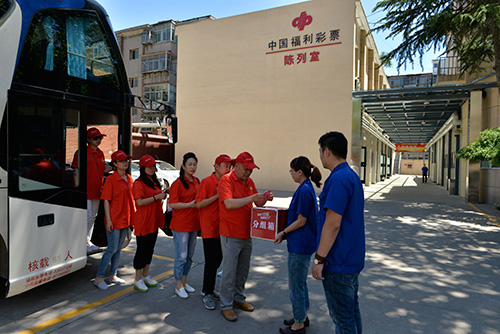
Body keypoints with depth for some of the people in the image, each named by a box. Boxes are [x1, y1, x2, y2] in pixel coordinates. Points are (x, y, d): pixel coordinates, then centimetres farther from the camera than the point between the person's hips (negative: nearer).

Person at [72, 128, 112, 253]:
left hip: (97, 190, 7)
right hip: (86, 190, -7)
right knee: (89, 216, -7)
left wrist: (112, 168, 4)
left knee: (94, 216, 13)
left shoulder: (100, 153, 14)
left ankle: (88, 241, 25)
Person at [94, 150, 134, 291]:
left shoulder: (129, 179, 9)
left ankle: (113, 275, 27)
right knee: (112, 249, -2)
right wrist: (108, 220, -16)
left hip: (125, 219, 7)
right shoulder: (111, 179, -10)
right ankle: (99, 277, 12)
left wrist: (133, 217, 13)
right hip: (114, 220, -6)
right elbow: (106, 200, -11)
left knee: (118, 249, 15)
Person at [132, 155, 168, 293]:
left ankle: (145, 276, 30)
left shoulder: (155, 182, 14)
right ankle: (138, 280, 15)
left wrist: (163, 195, 9)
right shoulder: (139, 183, -13)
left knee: (150, 249, 16)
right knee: (142, 250, 2)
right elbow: (139, 202, -24)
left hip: (154, 222, 8)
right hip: (143, 223, -8)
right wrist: (157, 197, -24)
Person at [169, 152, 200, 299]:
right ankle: (178, 286, 17)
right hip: (181, 225, -7)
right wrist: (190, 204, -22)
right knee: (181, 256, 1)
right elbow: (172, 204, -17)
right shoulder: (178, 183, -12)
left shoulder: (197, 182, 10)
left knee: (190, 256, 16)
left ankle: (184, 282, 31)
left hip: (194, 224, 7)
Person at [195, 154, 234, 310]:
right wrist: (217, 195, -20)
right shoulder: (206, 182, -10)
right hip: (209, 229, -6)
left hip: (221, 229, 7)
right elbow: (199, 204, -15)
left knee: (217, 260, 14)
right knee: (211, 262, -3)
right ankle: (208, 294, 13)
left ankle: (207, 289, 31)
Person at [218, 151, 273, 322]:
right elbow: (229, 203, -25)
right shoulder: (226, 180, -12)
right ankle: (226, 305, 17)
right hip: (231, 235, -7)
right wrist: (252, 198, -28)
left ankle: (239, 298, 34)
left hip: (246, 234, 7)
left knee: (243, 270, 17)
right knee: (229, 271, 2)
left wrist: (264, 199, -7)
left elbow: (257, 203, 15)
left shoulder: (249, 182, 10)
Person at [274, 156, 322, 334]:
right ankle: (303, 316, 38)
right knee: (301, 282, 22)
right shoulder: (307, 188, 8)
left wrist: (283, 233, -11)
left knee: (296, 285, 5)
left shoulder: (304, 191, -22)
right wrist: (286, 233, 15)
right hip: (304, 244, 10)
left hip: (300, 245, -10)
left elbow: (301, 221, -21)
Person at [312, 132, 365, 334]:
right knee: (352, 311, 22)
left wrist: (320, 259, -18)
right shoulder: (353, 177, 10)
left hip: (338, 263, -10)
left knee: (342, 318, 4)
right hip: (353, 259, 10)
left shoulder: (338, 179, -22)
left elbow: (332, 224, -25)